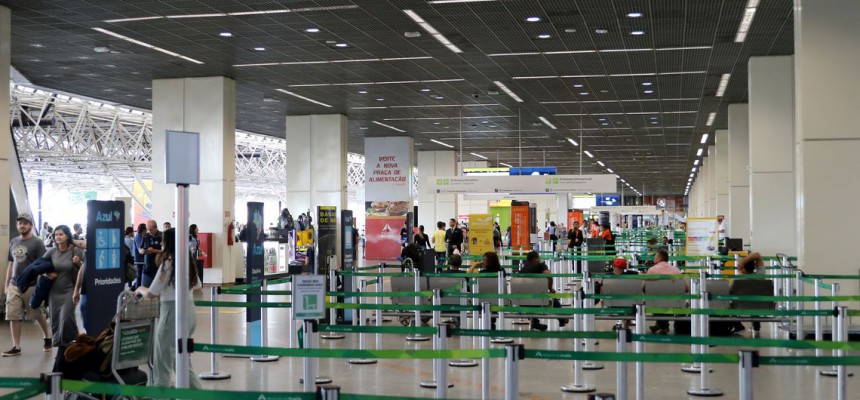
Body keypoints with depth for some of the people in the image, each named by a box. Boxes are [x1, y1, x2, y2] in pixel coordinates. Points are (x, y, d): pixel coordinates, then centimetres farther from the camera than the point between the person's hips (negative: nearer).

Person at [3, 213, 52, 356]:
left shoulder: (37, 242, -6)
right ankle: (16, 347, 5)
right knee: (13, 317, -1)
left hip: (31, 285, -5)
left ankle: (47, 337, 29)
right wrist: (7, 284, 15)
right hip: (14, 285, 5)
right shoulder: (13, 242, 12)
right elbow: (11, 264, 18)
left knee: (38, 316, 8)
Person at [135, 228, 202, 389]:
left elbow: (151, 294, -9)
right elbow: (198, 286, 26)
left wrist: (140, 289, 10)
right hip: (190, 311, 8)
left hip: (173, 312, -8)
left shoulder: (168, 263, -13)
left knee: (162, 364, 0)